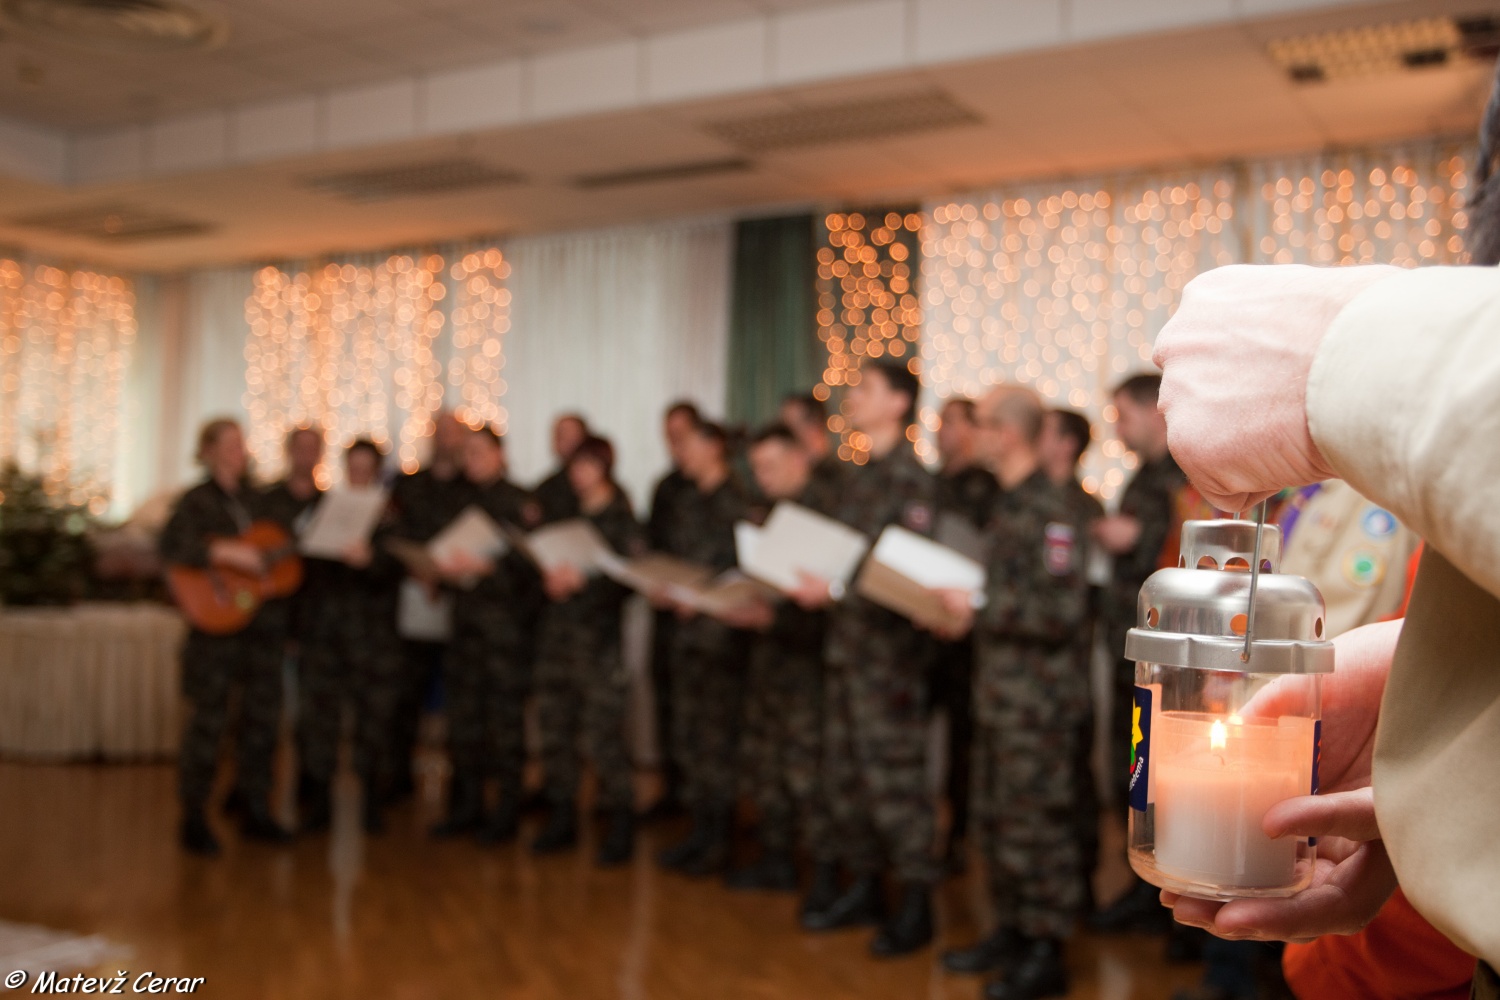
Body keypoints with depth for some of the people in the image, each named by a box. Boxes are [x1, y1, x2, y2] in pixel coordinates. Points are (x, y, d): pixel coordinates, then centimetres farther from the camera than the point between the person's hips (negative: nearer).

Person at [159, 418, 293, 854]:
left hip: (262, 621, 6)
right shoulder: (196, 500, -5)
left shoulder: (256, 499, 14)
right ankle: (194, 820, 8)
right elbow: (171, 548, -20)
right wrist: (226, 553, -28)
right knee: (208, 720, -2)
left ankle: (255, 812, 19)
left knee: (263, 717, 8)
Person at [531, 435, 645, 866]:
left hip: (599, 636, -6)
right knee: (555, 729, 7)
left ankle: (621, 826, 1)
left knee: (603, 734, -8)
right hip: (558, 631, 6)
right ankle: (562, 818, 19)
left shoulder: (622, 520, -1)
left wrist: (582, 580, -19)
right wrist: (549, 579, -4)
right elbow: (543, 563, 18)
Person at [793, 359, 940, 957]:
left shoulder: (910, 479, -12)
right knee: (843, 774, 14)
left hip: (889, 647, -9)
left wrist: (834, 590, -24)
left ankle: (916, 904, 7)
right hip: (845, 641, 9)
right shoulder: (858, 476, 15)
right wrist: (807, 582, 5)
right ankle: (863, 888, 26)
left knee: (892, 778, -4)